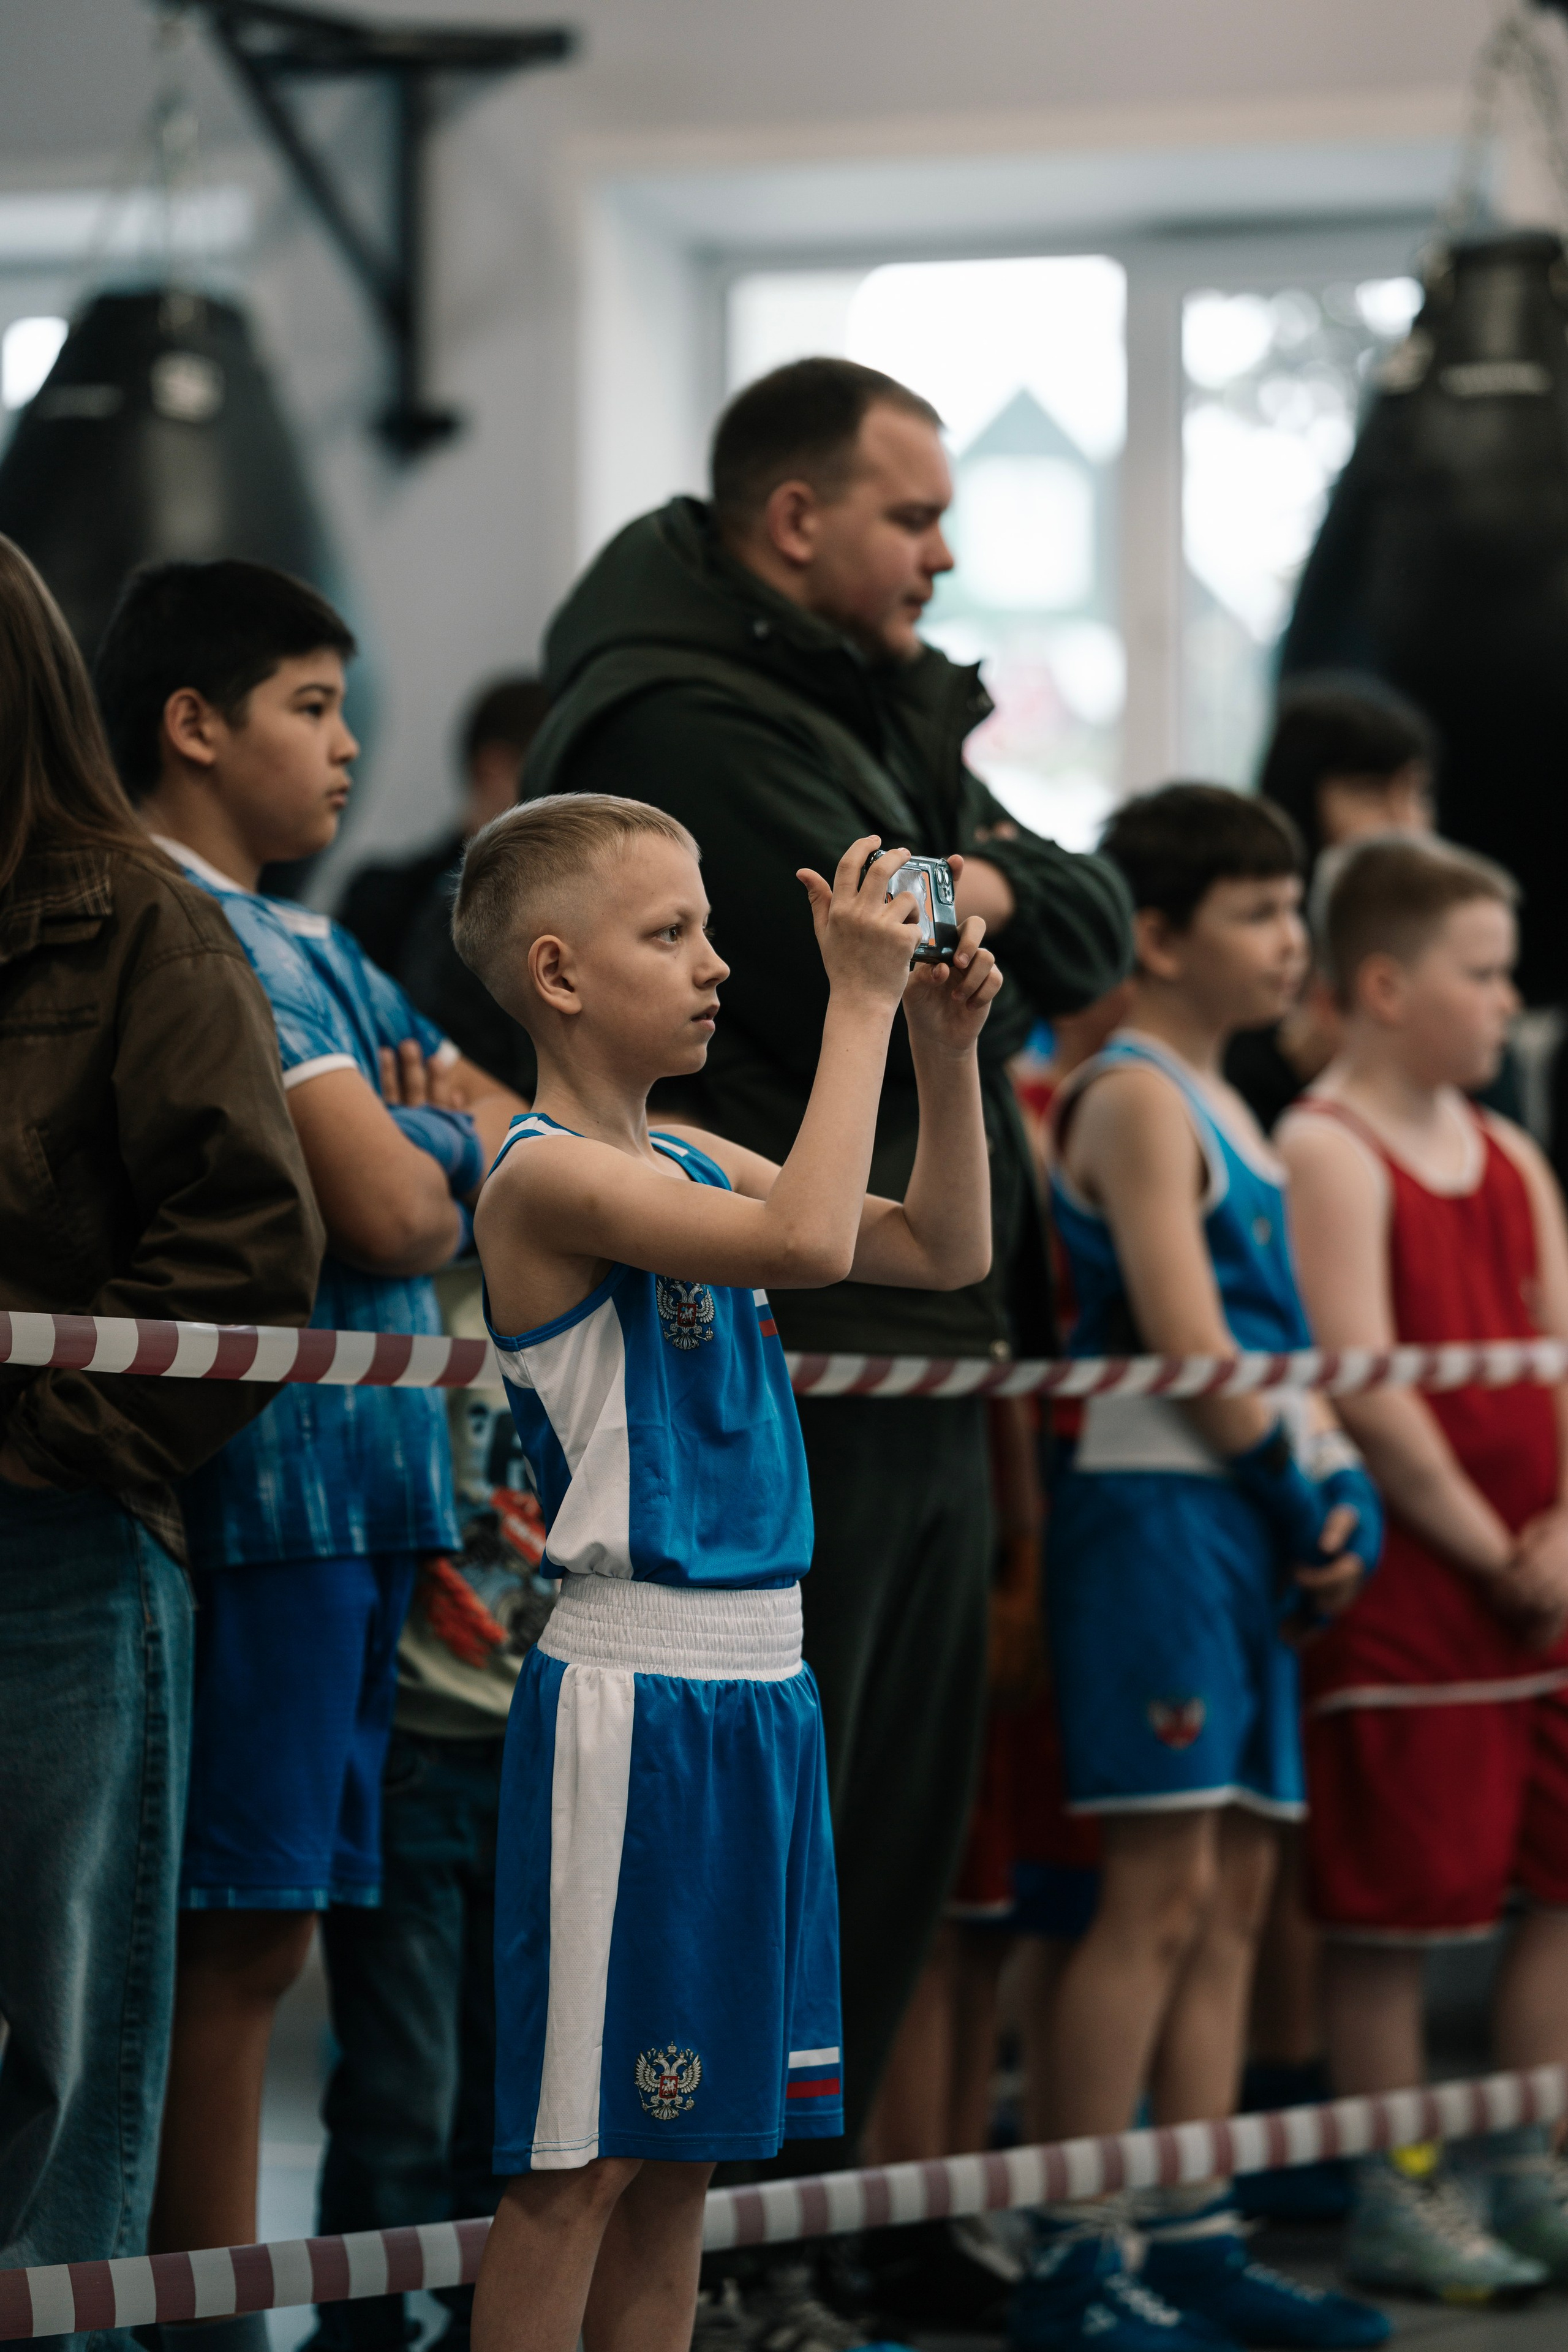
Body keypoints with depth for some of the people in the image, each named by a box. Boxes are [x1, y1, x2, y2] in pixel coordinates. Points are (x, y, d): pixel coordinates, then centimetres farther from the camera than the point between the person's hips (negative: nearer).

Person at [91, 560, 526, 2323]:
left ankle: (220, 2296, 15)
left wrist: (431, 1139, -1)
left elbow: (534, 1146, 20)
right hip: (265, 1488, -10)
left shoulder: (310, 951, 19)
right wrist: (458, 1138, 3)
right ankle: (215, 2307, -4)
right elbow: (393, 1211, -18)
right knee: (238, 1932, -7)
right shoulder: (212, 938, -12)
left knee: (256, 1933, 11)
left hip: (361, 1480, 10)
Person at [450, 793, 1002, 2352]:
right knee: (581, 2160, -4)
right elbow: (808, 1241, -28)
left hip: (760, 1685, 9)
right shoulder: (547, 1176, -13)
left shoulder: (693, 1164, 13)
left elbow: (944, 1252, 19)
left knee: (682, 2152, 12)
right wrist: (859, 997, -21)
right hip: (631, 1695, -9)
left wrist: (944, 1046, 6)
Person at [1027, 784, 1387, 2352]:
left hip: (1244, 1522, 10)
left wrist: (1341, 1496, 5)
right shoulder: (1136, 1097, -8)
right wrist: (1301, 1495, -9)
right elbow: (1182, 1338, -16)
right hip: (1154, 1506, -10)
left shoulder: (1219, 1108, 21)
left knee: (1234, 1893, 9)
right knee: (1162, 1886, -11)